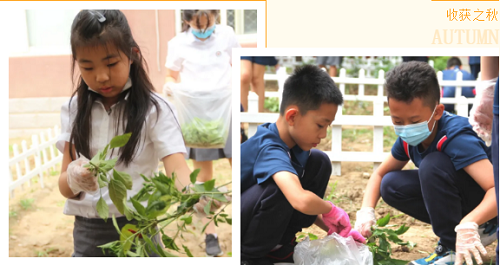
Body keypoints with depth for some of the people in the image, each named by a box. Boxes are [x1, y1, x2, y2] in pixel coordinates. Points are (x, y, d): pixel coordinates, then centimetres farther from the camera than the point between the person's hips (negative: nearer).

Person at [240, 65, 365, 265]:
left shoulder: (295, 145, -4)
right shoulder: (269, 148, -31)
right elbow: (301, 201, -47)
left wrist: (333, 228, -4)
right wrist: (330, 210, -25)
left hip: (266, 221, 8)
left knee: (319, 161, -4)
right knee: (282, 186, -35)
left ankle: (279, 245, 4)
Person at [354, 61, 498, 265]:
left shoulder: (456, 138, -30)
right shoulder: (408, 139, -8)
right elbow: (379, 174, 3)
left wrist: (468, 225, -55)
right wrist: (366, 210, -15)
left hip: (485, 206, -8)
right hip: (457, 201, 8)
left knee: (433, 164, -31)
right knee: (391, 185, -11)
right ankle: (480, 231, 1)